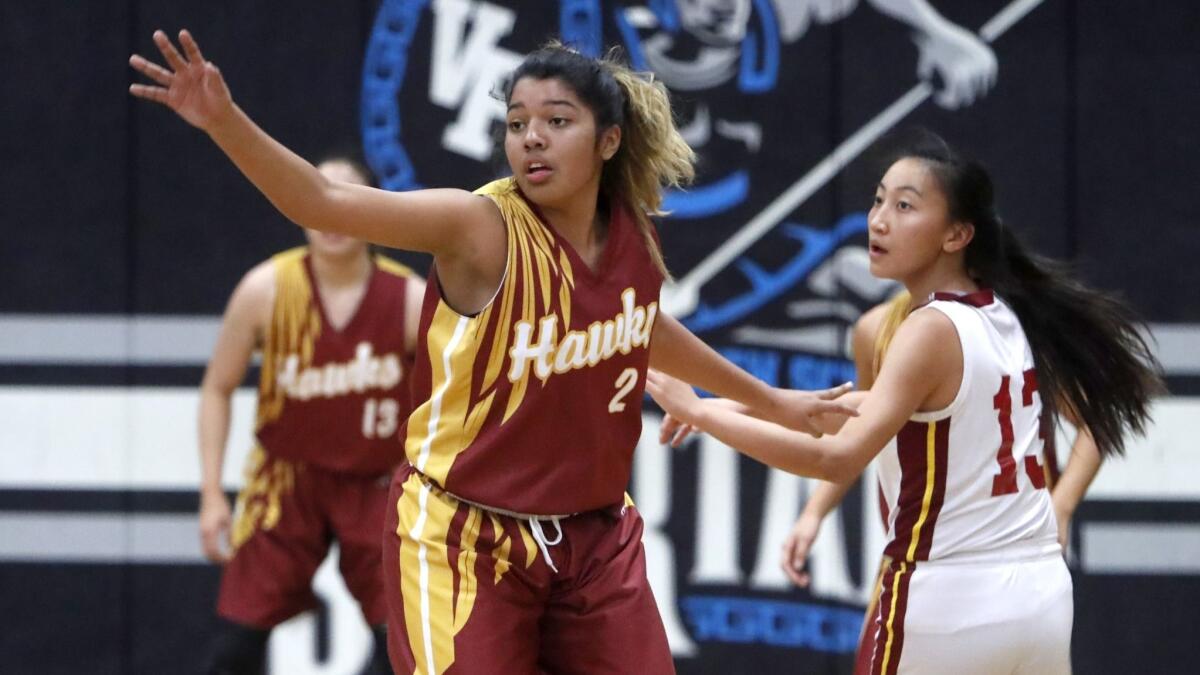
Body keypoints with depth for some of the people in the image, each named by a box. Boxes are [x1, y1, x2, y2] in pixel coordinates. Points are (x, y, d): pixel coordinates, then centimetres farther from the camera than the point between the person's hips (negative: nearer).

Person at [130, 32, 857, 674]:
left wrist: (767, 399, 35)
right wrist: (224, 121, -45)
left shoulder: (632, 234, 0)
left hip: (595, 536, 6)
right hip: (467, 539, -6)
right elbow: (325, 203, -30)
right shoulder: (483, 228, -17)